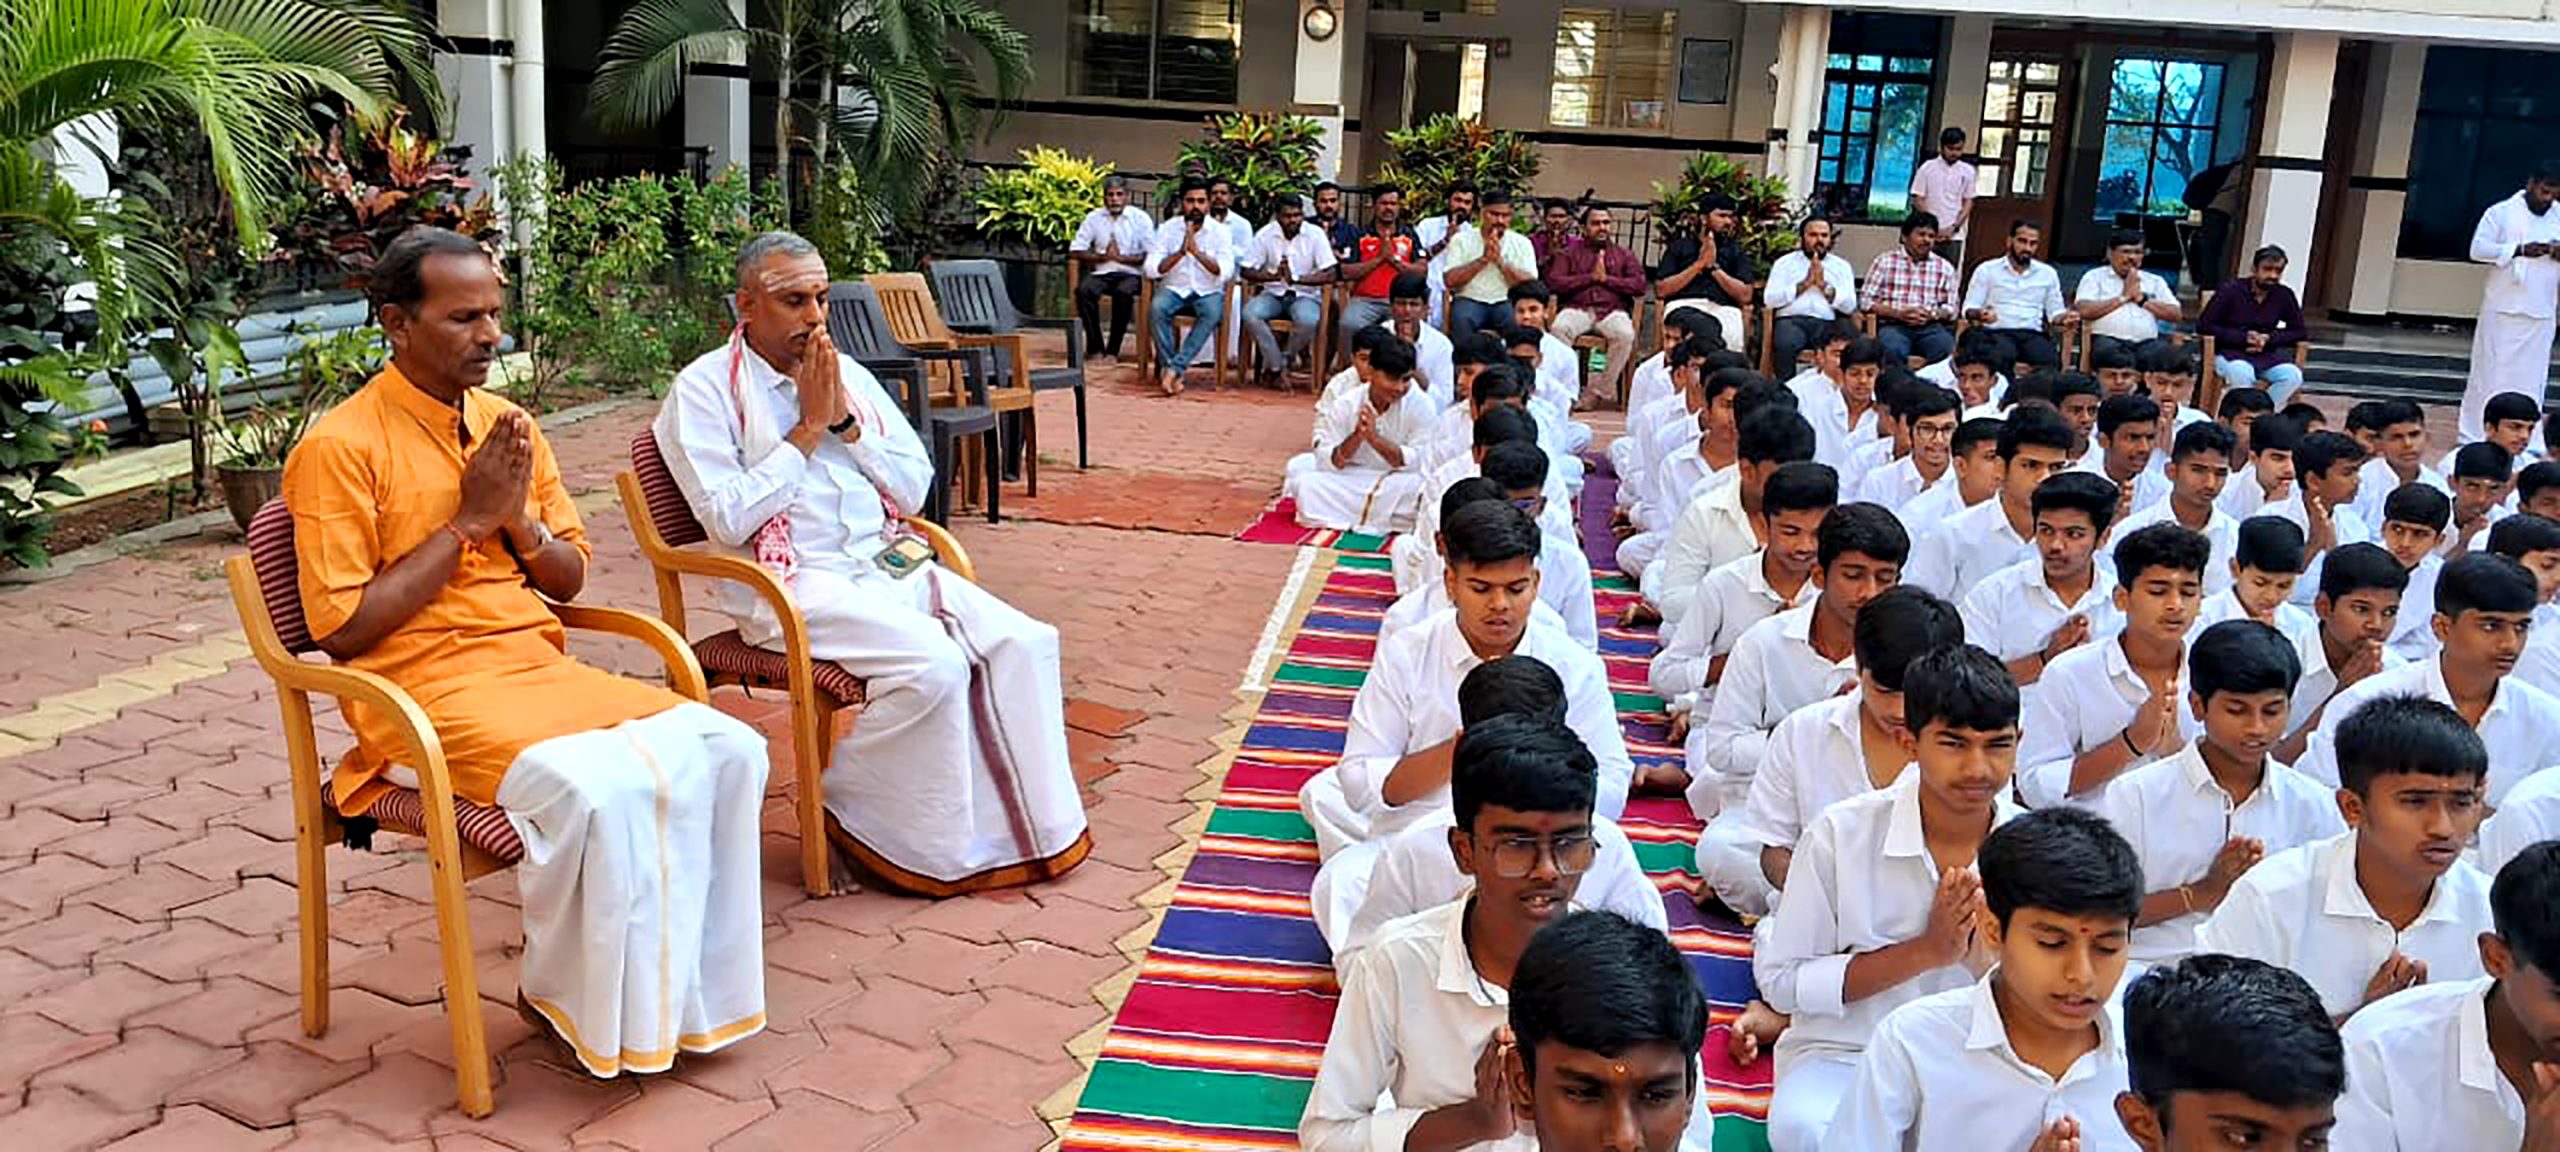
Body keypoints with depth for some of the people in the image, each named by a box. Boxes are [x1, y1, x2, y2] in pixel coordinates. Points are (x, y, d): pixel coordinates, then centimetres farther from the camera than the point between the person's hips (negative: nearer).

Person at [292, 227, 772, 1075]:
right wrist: (466, 523, -12)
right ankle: (558, 997, -5)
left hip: (538, 664, 6)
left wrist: (517, 519, -5)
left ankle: (687, 985, -4)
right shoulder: (340, 447, -7)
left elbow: (570, 581, 17)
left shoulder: (509, 426, 12)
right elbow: (342, 630, -12)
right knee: (599, 791, -32)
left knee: (725, 751, -16)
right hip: (426, 689, -6)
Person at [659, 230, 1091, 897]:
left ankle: (1031, 824, -6)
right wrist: (808, 429, -10)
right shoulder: (705, 388, -2)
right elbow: (728, 521, -14)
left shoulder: (848, 373, 16)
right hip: (791, 585, -6)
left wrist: (845, 422, -3)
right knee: (933, 665, -29)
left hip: (886, 566, 6)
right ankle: (849, 811, -7)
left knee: (1024, 643, -14)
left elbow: (915, 489, 11)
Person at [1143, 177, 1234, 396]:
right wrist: (1180, 252, -22)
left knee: (1213, 312, -35)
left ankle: (1175, 368, -32)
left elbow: (1224, 271, -14)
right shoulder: (1167, 229, 0)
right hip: (1174, 289, 1)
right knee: (1157, 307, -33)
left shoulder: (1220, 232, -1)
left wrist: (1197, 251, -26)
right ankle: (1170, 369, -25)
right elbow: (1151, 270, -9)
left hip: (1208, 292, 0)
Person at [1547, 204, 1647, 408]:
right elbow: (1553, 282, 1)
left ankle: (1598, 392, -26)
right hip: (1577, 309, 0)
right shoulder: (1569, 253, 19)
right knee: (1558, 329, -36)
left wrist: (1606, 278, -2)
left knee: (1625, 335, -34)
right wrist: (1591, 277, -2)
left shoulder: (1625, 256, 21)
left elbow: (1639, 286, 6)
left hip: (1612, 310, 1)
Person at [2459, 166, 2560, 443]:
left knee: (2531, 377, 5)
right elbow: (2478, 249, -8)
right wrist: (2520, 250, -20)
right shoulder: (2501, 212, 0)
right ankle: (2473, 435, 9)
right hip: (2502, 309, -3)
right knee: (2490, 372, 2)